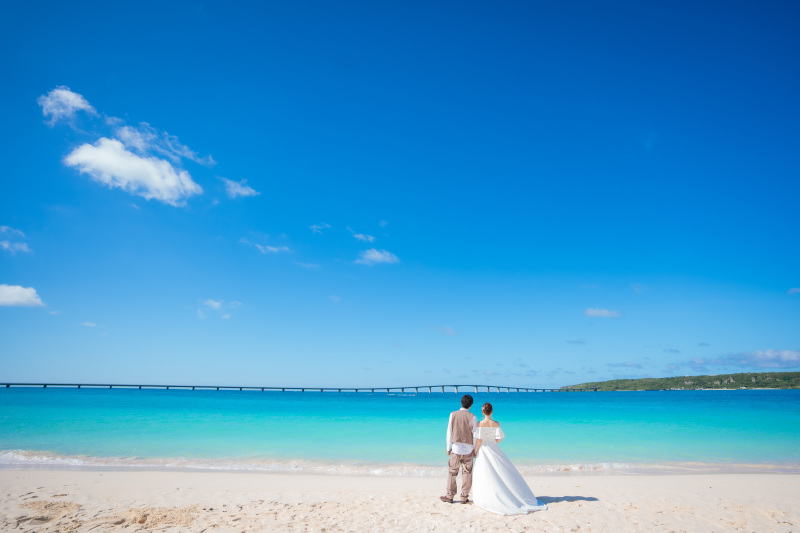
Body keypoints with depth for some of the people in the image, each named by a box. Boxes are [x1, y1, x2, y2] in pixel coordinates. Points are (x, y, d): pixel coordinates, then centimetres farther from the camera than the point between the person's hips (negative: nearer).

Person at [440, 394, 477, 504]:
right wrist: (475, 449, 6)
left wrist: (448, 448, 6)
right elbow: (475, 434, -4)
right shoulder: (472, 417, -6)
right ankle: (464, 497, 11)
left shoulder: (453, 414, -3)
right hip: (468, 448, 0)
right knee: (467, 473, 8)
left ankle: (449, 496, 12)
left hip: (456, 447, 1)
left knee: (453, 472, 9)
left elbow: (449, 432, -1)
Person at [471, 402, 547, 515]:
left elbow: (479, 439, -13)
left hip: (484, 450, -3)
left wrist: (475, 451, -2)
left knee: (485, 475, 2)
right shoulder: (496, 424, -2)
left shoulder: (480, 424, -11)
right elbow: (499, 439, -2)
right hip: (494, 449, 3)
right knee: (503, 472, 10)